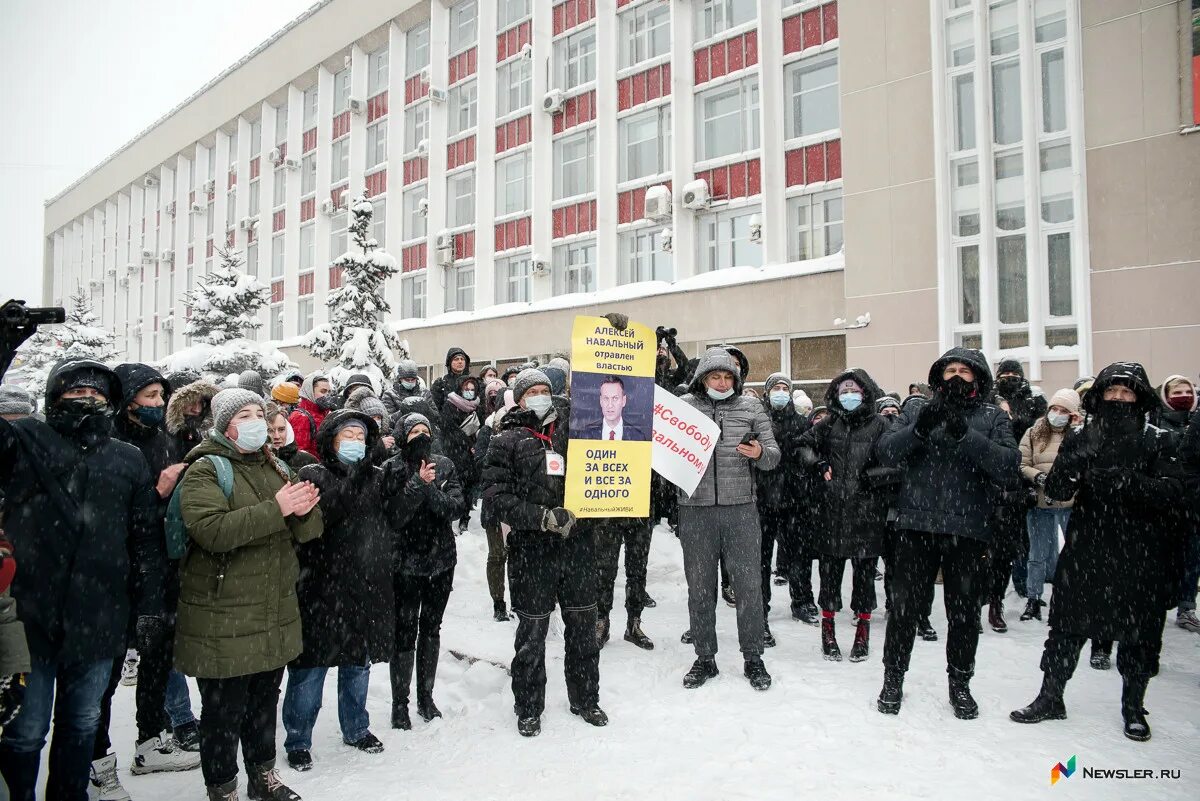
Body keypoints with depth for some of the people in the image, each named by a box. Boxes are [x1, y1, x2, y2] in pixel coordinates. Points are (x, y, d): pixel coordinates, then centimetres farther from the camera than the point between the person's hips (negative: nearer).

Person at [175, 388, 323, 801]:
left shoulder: (275, 467, 12)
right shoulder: (205, 470, -9)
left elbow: (308, 531, 8)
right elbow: (211, 530, -26)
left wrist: (305, 511, -15)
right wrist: (276, 510, -29)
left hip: (276, 613, 6)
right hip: (223, 620, -6)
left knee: (265, 700, 20)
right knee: (224, 710, 6)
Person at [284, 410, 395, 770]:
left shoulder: (377, 477, 9)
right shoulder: (313, 475, -4)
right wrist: (355, 477, -25)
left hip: (367, 586, 4)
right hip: (321, 587, -4)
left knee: (359, 662, 18)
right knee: (311, 667, 4)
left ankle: (355, 728, 35)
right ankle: (298, 740, 21)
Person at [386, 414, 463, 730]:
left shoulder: (444, 466, 1)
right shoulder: (393, 469, -7)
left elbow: (456, 508, -9)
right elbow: (394, 514, -17)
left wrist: (430, 489, -23)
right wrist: (418, 483, -25)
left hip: (441, 561, 3)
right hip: (406, 563, -3)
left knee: (431, 629, 14)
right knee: (405, 631, 1)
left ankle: (426, 696, 28)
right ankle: (400, 703, 15)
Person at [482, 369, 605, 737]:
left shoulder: (571, 427, 10)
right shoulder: (507, 441, 1)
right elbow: (498, 495, -9)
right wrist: (543, 517, -18)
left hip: (576, 543, 3)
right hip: (531, 549, -3)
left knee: (583, 626, 13)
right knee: (532, 632, 6)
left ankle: (585, 699, 31)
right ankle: (529, 708, 23)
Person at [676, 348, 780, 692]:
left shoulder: (751, 407, 7)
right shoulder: (684, 405, 4)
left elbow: (773, 455, 7)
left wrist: (759, 453, -14)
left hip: (741, 509, 0)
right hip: (695, 509, 0)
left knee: (749, 584, 5)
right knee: (700, 586, 9)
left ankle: (753, 658, 22)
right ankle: (705, 658, 24)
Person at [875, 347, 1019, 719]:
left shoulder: (993, 417, 6)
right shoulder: (917, 411, 8)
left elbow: (1008, 466, -10)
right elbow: (885, 452, -5)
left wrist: (965, 435, -23)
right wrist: (919, 429, -22)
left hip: (968, 530, 0)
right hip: (915, 525, 0)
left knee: (964, 611, 12)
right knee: (904, 607, 6)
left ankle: (960, 684, 31)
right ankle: (893, 678, 24)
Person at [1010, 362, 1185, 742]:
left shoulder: (1157, 440, -1)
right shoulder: (1080, 440, 3)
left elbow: (1173, 492, -13)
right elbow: (1056, 490, -6)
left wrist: (1128, 482, -30)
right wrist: (1073, 467, -27)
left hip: (1141, 554, -1)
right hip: (1085, 550, 1)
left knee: (1139, 632, 10)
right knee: (1068, 625, 6)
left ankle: (1133, 707, 28)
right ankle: (1050, 698, 19)